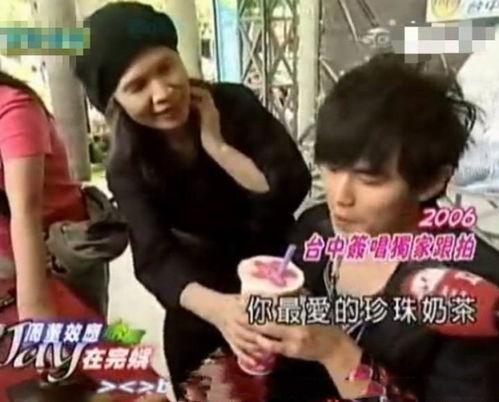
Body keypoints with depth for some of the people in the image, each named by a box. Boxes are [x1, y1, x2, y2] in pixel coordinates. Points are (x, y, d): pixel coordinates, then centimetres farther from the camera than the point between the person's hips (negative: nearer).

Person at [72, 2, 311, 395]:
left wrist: (218, 146, -32)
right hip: (200, 303, 1)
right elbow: (154, 258, -31)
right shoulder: (127, 168, -18)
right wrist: (216, 308, -49)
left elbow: (293, 190, -24)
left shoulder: (235, 104, -20)